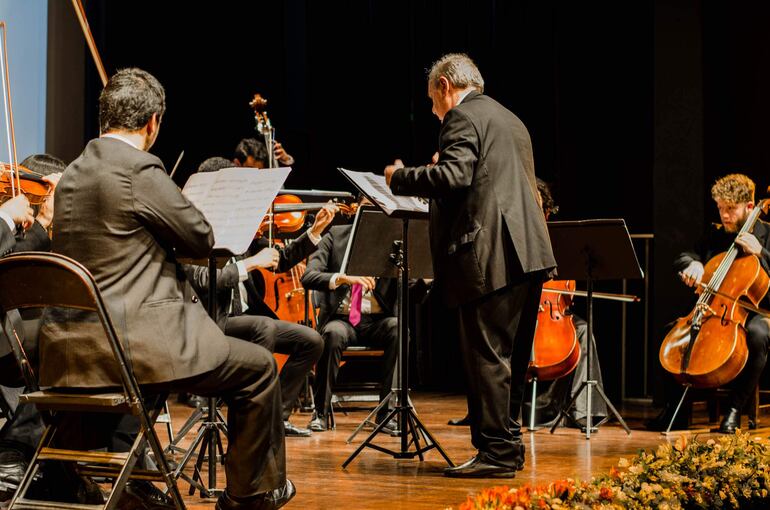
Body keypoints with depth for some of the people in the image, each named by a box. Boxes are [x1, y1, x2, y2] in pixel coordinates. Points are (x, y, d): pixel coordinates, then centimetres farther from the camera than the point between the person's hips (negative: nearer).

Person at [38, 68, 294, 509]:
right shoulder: (140, 170, -13)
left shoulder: (73, 174, 12)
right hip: (129, 346, -9)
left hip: (67, 355, 9)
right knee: (258, 368, 8)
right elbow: (203, 241, -4)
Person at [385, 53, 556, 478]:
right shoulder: (510, 121, 25)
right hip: (528, 252, 10)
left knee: (487, 357, -7)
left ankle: (496, 452, -7)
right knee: (510, 356, 13)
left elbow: (453, 176, -19)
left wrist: (400, 178, -6)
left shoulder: (463, 117, -5)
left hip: (490, 256, -9)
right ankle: (507, 446, 18)